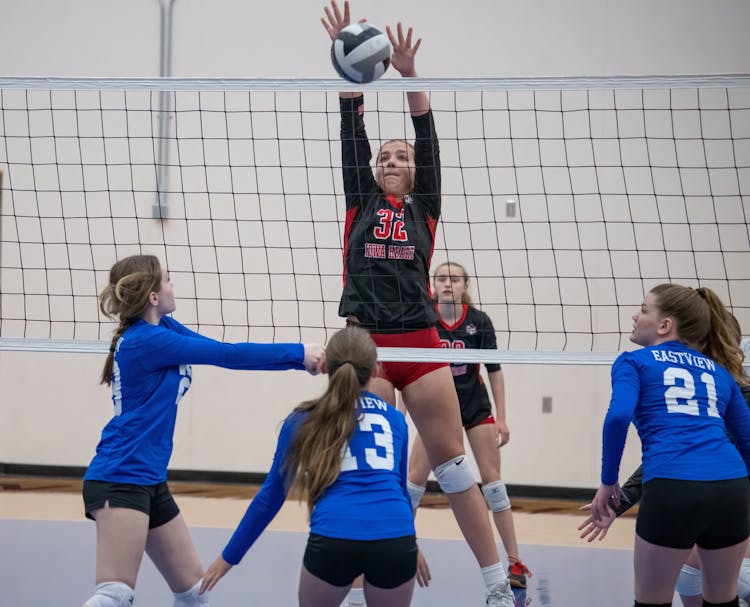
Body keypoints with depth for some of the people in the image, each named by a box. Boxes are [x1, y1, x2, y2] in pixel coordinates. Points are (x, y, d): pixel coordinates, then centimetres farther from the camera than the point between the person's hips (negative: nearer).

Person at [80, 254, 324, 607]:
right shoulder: (146, 340, -16)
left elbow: (224, 354, 7)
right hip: (120, 481, -10)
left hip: (148, 482, 10)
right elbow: (227, 355, -16)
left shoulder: (163, 328, 11)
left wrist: (300, 358, -1)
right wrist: (298, 354, -8)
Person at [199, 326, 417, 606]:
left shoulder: (302, 421, 17)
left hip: (334, 539, -1)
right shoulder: (394, 418, 21)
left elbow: (270, 496, 21)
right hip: (396, 540, 1)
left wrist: (229, 557, 31)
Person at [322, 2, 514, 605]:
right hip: (366, 344, 1)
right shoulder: (361, 203, 14)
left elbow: (429, 140, 1)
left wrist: (409, 74, -10)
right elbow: (352, 136, 6)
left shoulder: (425, 208, 12)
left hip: (420, 343, 0)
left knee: (451, 460, 0)